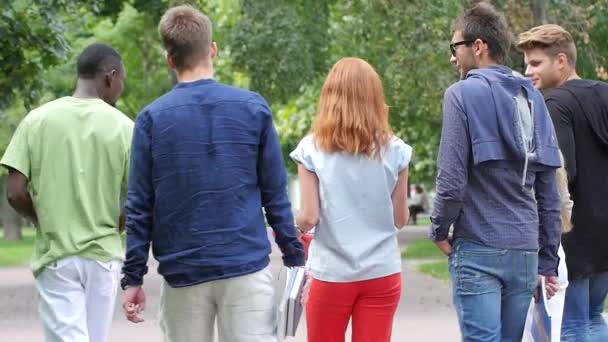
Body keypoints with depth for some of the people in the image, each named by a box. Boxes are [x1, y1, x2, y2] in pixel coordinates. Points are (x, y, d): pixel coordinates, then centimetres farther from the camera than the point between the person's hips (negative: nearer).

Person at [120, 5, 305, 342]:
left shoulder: (151, 118, -1)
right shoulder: (252, 108, -1)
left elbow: (139, 206, -1)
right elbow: (276, 194, 0)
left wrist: (133, 277, 5)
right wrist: (294, 258, 8)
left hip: (182, 274, 1)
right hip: (247, 267, -1)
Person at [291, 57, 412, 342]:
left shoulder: (312, 148, -5)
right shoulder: (394, 149, -1)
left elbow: (309, 218, -6)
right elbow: (400, 219, 4)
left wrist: (295, 227, 15)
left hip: (331, 274, -1)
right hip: (382, 273, 1)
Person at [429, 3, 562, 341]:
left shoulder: (464, 94, -6)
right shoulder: (532, 98, 12)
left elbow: (452, 179, -13)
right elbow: (549, 191, 13)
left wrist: (440, 230, 3)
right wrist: (549, 261, 17)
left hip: (478, 249, -6)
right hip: (525, 250, 6)